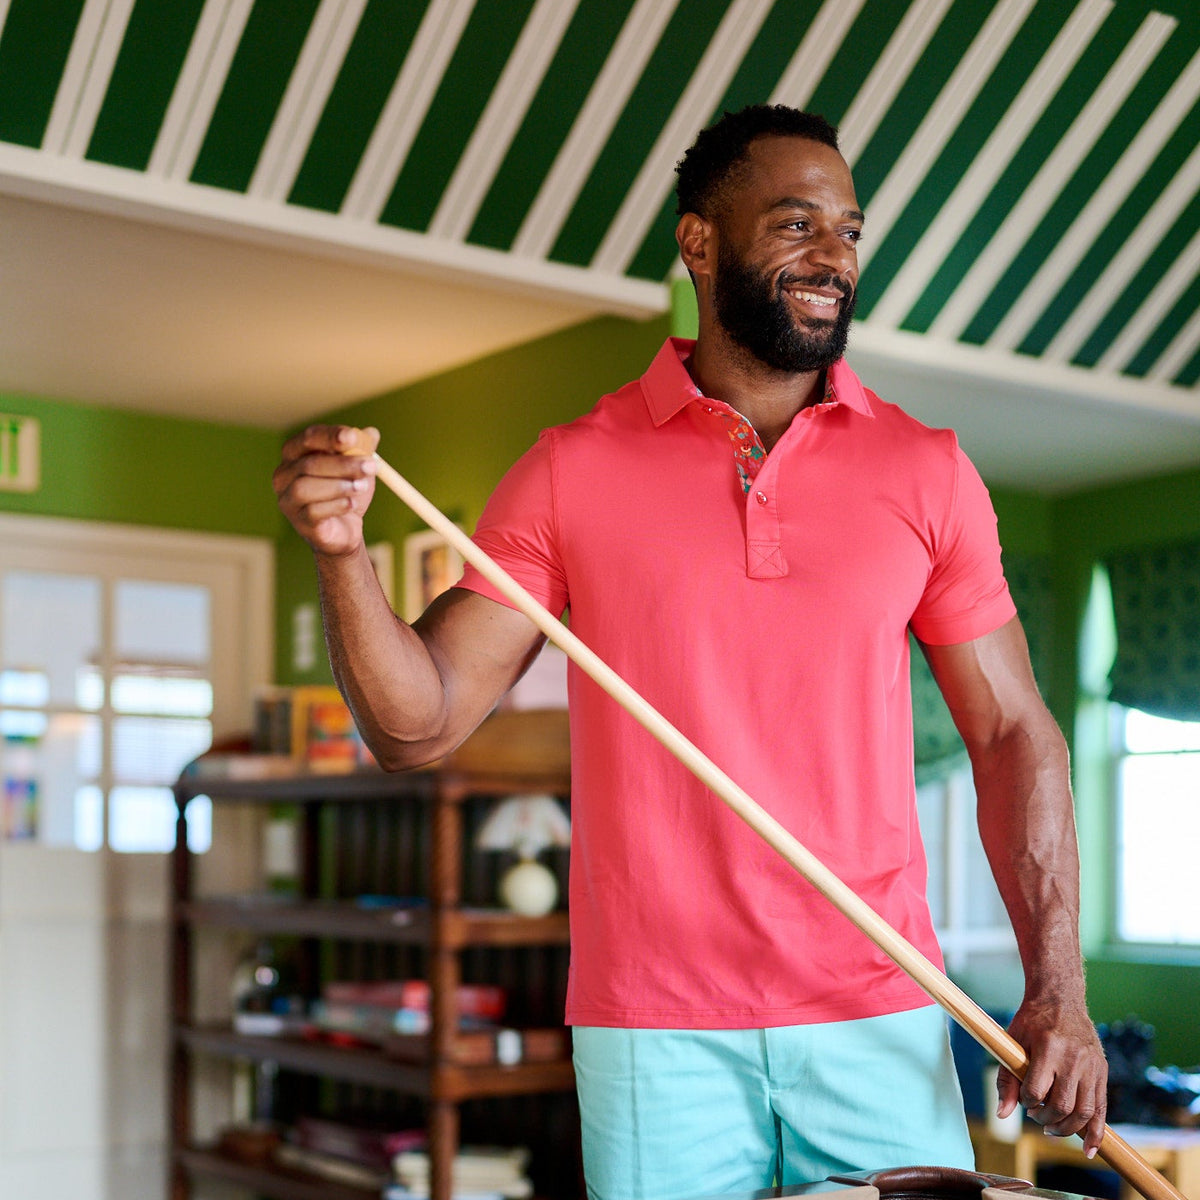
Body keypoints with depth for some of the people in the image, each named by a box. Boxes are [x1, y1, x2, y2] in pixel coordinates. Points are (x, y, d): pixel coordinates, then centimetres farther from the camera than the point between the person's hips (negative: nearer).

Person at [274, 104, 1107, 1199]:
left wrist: (1058, 988, -3)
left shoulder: (924, 472, 3)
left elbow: (1011, 734, 7)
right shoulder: (572, 473, 1)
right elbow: (417, 727, -1)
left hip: (880, 1025, 1)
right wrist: (342, 553, -19)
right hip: (655, 1036, -1)